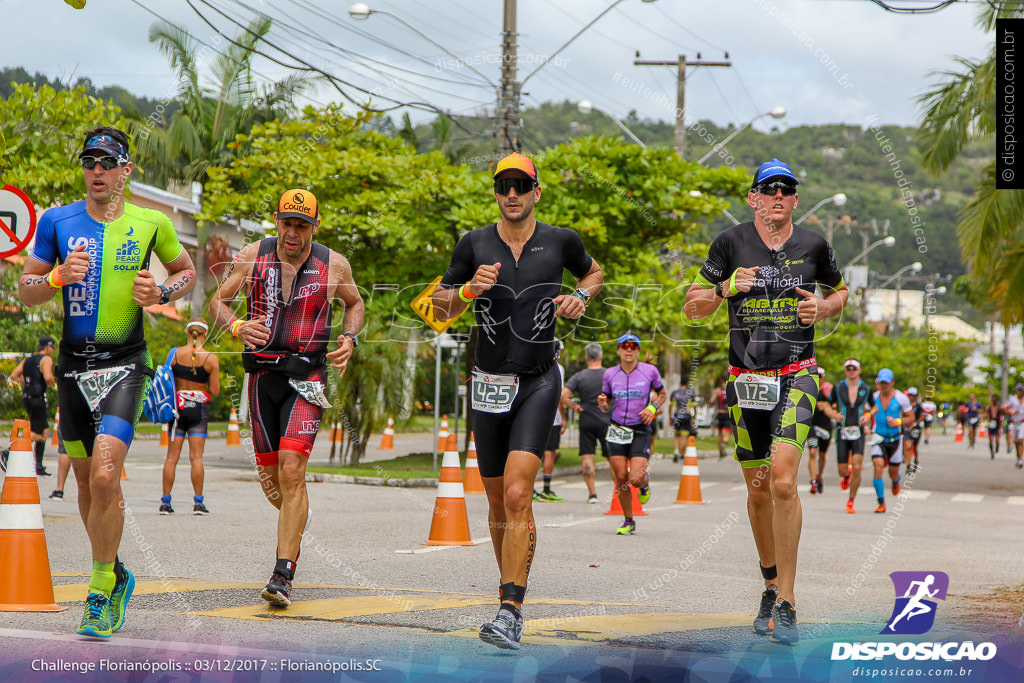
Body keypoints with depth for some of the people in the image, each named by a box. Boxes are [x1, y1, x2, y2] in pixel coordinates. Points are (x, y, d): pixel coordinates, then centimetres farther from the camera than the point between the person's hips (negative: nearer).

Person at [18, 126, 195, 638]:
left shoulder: (151, 223, -1)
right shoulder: (57, 221, 3)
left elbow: (186, 271, 16)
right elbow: (26, 291, 7)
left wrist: (161, 293, -6)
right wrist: (59, 276, -14)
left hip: (125, 364, -3)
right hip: (73, 364, 3)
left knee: (105, 476, -19)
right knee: (86, 482, 10)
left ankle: (102, 589, -5)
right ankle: (114, 575, 31)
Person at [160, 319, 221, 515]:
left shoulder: (175, 354, -2)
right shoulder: (211, 359, -7)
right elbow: (215, 391, -4)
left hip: (177, 406, 1)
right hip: (199, 408, -1)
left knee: (172, 456, 4)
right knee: (196, 457, -1)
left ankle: (165, 502, 3)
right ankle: (198, 502, -4)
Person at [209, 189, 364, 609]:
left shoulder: (334, 266, 0)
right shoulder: (252, 257, 1)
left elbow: (355, 303, 20)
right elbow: (218, 301, 8)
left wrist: (349, 339, 1)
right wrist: (237, 326, -13)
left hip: (306, 377, -3)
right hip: (262, 373, 3)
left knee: (292, 471, -16)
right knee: (269, 474, 10)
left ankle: (283, 575, -17)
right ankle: (293, 525, 45)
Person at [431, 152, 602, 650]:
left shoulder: (561, 242, 1)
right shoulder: (474, 245, 2)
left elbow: (593, 272, 22)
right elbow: (440, 310, 9)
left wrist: (580, 297, 1)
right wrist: (470, 290, -11)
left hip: (539, 383, -3)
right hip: (489, 383, 3)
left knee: (517, 494, -18)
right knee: (497, 500, 11)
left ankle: (510, 613, -20)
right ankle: (510, 589, 31)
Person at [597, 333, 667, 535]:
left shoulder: (650, 371, -3)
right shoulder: (610, 374, 3)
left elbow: (662, 394, 13)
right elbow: (606, 406, 11)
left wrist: (652, 408, -7)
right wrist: (602, 403, -13)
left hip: (640, 430, -2)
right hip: (617, 430, 2)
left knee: (636, 479, -14)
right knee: (620, 478, -2)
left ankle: (645, 483, 25)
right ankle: (629, 522, 14)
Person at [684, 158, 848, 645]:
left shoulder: (813, 245, 4)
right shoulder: (731, 243, 2)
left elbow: (840, 291, 21)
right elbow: (693, 307, 7)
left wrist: (823, 307, -1)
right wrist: (726, 287, -13)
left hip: (796, 375, -2)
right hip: (745, 378, 2)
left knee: (783, 481, -19)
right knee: (758, 491, 8)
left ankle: (785, 603, -17)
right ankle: (771, 583, 29)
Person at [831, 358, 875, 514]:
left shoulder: (866, 389, 3)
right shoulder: (838, 388, 1)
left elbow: (874, 407, 17)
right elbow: (830, 405, 12)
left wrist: (868, 415, -4)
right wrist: (835, 414, -9)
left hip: (858, 432, 0)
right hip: (842, 431, 0)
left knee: (857, 468, -15)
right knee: (842, 470, 0)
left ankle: (851, 501, 0)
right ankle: (846, 475, 40)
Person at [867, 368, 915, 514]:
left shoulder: (901, 398, -8)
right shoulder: (874, 397, 0)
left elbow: (911, 418, -2)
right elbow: (869, 413, 17)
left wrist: (897, 422, -18)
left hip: (895, 438, -1)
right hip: (878, 438, 1)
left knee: (893, 473, 8)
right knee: (878, 465, -22)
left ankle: (896, 481, 51)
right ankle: (881, 503, -16)